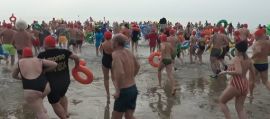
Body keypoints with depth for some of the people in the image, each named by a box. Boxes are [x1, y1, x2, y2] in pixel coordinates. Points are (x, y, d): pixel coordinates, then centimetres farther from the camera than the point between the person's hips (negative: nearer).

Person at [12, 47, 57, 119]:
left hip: (31, 91, -3)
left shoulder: (20, 62, 13)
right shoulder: (39, 60, 15)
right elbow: (55, 64, 7)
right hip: (45, 87, 4)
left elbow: (14, 75, 27)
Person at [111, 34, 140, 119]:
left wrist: (117, 91, -23)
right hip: (133, 89, 8)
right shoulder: (129, 53, 6)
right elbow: (137, 66, 23)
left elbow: (120, 73, -33)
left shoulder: (116, 54, -18)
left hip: (124, 91, -8)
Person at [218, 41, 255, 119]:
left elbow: (239, 72, -29)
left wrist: (226, 72, -19)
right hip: (245, 85, 7)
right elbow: (253, 75, 16)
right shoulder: (249, 60, 8)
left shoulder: (237, 58, -14)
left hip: (236, 84, -7)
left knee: (221, 101, 12)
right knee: (240, 108, 17)